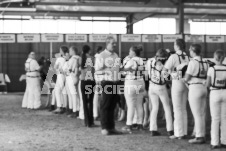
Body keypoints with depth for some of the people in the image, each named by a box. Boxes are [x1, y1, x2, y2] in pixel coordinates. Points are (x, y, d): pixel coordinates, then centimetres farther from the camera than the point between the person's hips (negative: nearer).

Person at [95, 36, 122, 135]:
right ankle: (104, 128, 3)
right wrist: (106, 71, -26)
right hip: (106, 82, -7)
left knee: (112, 106, 10)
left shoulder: (115, 55, 15)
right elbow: (97, 71, -10)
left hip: (115, 82, 7)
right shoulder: (101, 56, -6)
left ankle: (111, 127, 16)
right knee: (105, 106, -3)